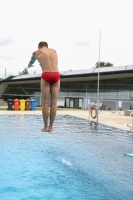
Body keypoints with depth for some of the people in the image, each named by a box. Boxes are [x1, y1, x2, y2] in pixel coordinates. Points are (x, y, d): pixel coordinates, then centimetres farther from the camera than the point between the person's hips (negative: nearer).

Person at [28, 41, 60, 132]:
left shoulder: (36, 52, 17)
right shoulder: (54, 51, 24)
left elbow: (31, 63, 37)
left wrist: (29, 66, 63)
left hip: (46, 75, -2)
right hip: (56, 75, 2)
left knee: (45, 103, 3)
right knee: (54, 103, 4)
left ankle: (46, 127, 4)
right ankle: (51, 127, 6)